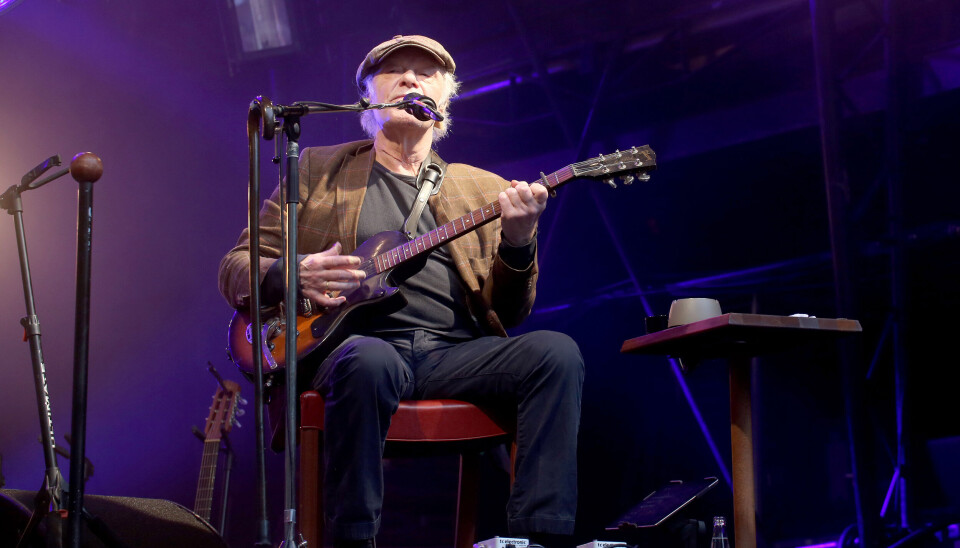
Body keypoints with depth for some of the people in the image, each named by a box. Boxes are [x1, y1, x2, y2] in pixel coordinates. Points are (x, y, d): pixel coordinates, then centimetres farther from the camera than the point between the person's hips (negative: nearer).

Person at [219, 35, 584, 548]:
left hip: (455, 350, 2)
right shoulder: (317, 169, 18)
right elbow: (234, 270, 14)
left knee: (556, 352, -25)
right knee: (368, 361, -38)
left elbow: (509, 312, 11)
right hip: (358, 342, -2)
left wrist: (517, 243, -10)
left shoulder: (483, 189, 20)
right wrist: (289, 275, -9)